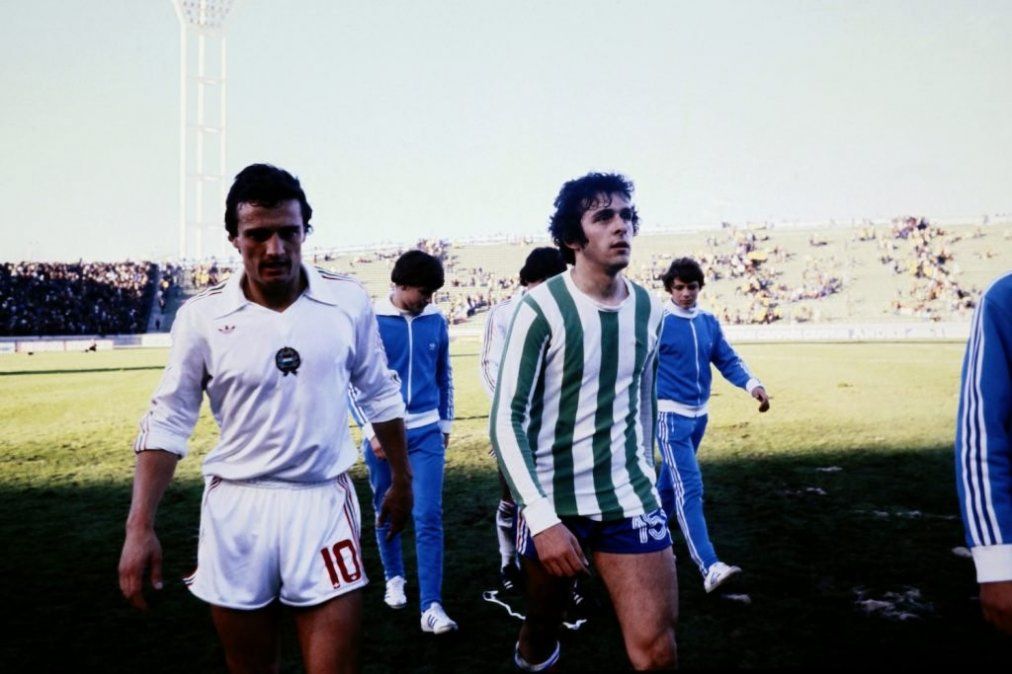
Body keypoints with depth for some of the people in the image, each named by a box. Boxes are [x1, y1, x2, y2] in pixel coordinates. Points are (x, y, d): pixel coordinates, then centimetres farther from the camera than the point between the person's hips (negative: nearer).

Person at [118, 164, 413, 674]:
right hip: (236, 507, 1)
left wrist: (401, 481, 16)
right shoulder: (202, 316, -6)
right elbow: (166, 423, -1)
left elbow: (381, 396, 9)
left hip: (323, 501, 0)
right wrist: (140, 526, -6)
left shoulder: (348, 301, -3)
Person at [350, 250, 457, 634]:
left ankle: (431, 605, -3)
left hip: (426, 432, 2)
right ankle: (394, 578, 35)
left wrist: (445, 422, 18)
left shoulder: (435, 321, 3)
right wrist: (371, 430, -10)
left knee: (429, 517, -5)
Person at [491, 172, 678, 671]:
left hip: (629, 499, 3)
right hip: (552, 500, -3)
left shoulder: (647, 309, 3)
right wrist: (541, 515, -23)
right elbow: (506, 419, -16)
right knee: (543, 624, 18)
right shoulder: (542, 308, -13)